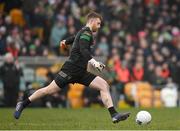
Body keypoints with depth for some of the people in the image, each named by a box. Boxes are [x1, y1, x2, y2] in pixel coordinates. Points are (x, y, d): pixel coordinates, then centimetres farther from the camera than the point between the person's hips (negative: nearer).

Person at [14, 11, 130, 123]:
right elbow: (83, 50, -27)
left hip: (81, 72, 9)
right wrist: (94, 62, -41)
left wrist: (66, 42, 63)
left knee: (104, 85, -7)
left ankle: (114, 115, -15)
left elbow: (75, 38, 42)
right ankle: (23, 105, 13)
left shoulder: (84, 32, 20)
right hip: (71, 69, -9)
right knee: (50, 90, -3)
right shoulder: (86, 33, -10)